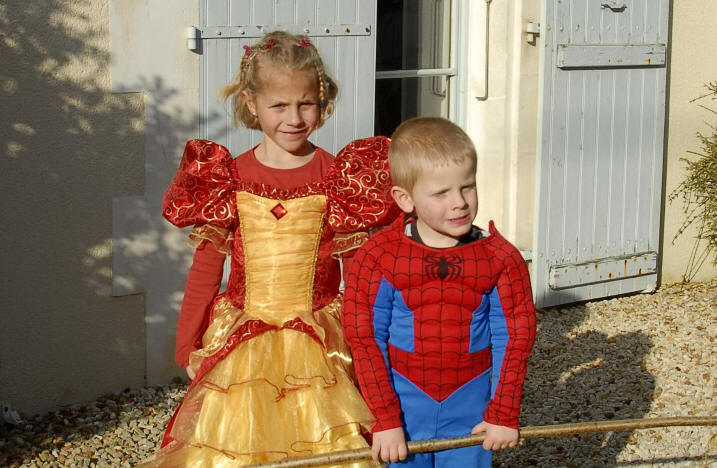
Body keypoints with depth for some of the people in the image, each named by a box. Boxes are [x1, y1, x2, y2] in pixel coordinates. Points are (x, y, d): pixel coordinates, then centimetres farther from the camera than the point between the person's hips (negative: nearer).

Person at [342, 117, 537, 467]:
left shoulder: (501, 260, -7)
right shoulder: (377, 258, -10)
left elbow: (514, 339, -2)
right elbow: (365, 340, -8)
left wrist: (504, 414, -3)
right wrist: (386, 420, -9)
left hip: (470, 413, 0)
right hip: (404, 408, 0)